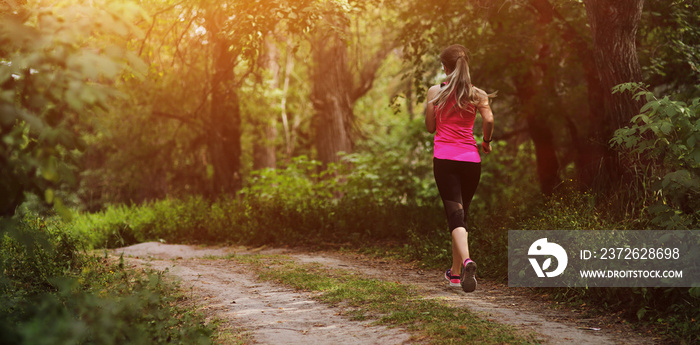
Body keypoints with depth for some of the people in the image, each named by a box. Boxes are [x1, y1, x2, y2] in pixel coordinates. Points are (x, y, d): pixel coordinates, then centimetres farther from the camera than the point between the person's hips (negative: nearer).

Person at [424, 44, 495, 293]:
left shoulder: (435, 92, 2)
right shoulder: (476, 94, 4)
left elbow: (430, 127, 8)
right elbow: (489, 119, -11)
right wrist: (486, 141, 7)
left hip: (444, 158, -2)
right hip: (470, 159, 2)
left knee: (455, 213, -8)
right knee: (462, 213, 16)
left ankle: (466, 260, -34)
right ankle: (456, 271, 23)